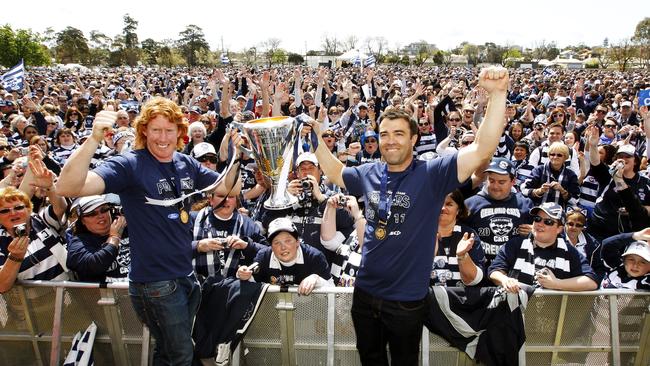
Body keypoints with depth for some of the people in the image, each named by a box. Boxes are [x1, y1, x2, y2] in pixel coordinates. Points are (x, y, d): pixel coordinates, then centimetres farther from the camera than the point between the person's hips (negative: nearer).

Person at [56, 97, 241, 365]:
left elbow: (225, 186, 12)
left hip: (186, 274, 6)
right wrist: (94, 139, -42)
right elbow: (67, 188, -29)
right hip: (155, 283, -6)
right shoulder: (129, 166, -17)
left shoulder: (186, 164, 2)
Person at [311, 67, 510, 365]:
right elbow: (335, 173, 18)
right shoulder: (369, 174, -1)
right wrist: (316, 136, 11)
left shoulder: (432, 174, -15)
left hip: (407, 300, -4)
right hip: (365, 292, 4)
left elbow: (483, 150, -26)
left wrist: (497, 94, -36)